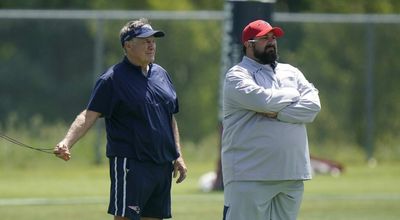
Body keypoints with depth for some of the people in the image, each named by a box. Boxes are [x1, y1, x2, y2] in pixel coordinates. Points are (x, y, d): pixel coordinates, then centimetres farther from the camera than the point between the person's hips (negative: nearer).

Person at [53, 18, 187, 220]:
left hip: (162, 165, 7)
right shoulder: (113, 79, -6)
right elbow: (89, 116, -13)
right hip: (129, 164, -7)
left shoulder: (161, 74, 15)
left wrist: (178, 156, 17)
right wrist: (66, 142, -27)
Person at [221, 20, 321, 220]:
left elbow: (312, 106, 1)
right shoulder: (238, 76, -2)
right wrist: (293, 95, -1)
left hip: (291, 174, 6)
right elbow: (263, 99, -20)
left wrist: (278, 113, -13)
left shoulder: (291, 73, 16)